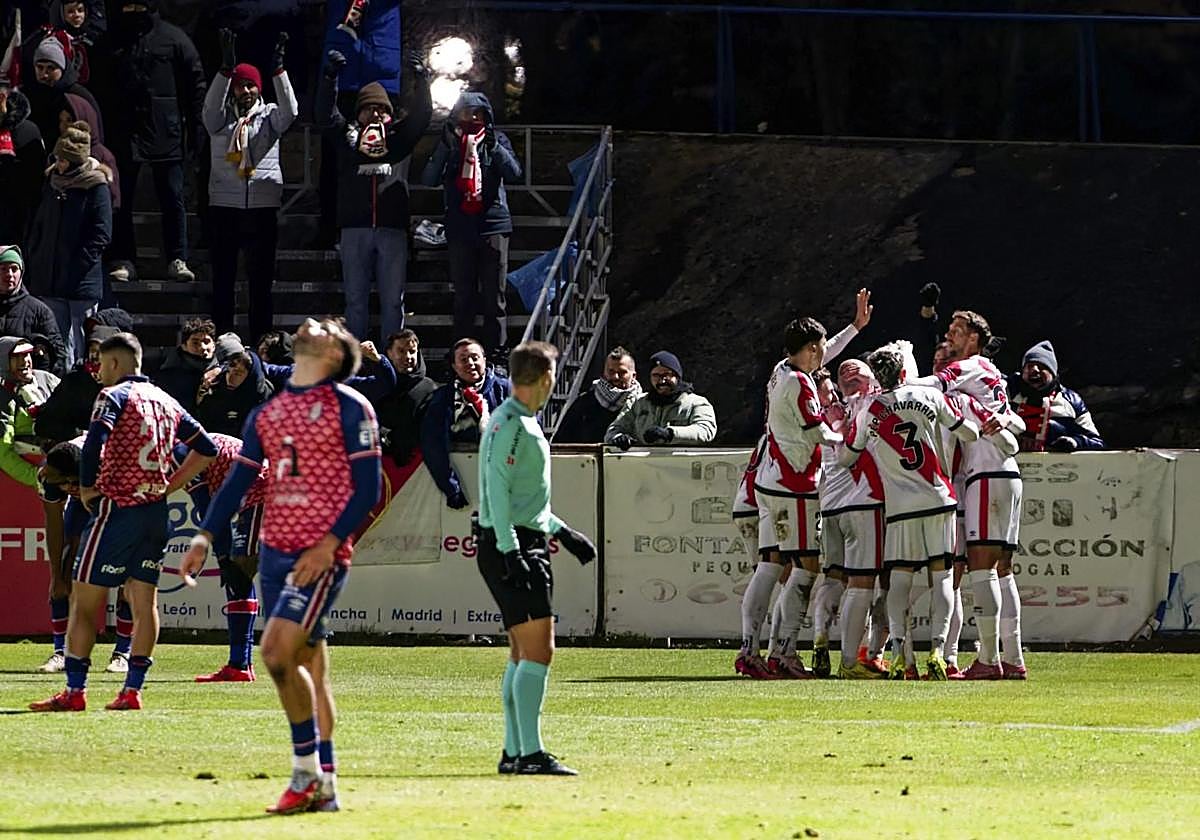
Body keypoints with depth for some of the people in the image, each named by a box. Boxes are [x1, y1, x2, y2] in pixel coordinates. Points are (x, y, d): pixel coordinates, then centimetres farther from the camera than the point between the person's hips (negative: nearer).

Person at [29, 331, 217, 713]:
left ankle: (75, 691, -4)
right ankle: (132, 691, 5)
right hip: (156, 510, 7)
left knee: (85, 600, -2)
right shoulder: (165, 402, 14)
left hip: (118, 506, -7)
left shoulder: (115, 396, -7)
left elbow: (94, 444, -23)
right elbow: (205, 449, 20)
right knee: (144, 600, 7)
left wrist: (87, 489, -9)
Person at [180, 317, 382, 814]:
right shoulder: (266, 412, 16)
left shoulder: (349, 408, -4)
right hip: (276, 549, 7)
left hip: (321, 554, -7)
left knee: (277, 651, -20)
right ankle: (324, 786, 10)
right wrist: (205, 536, 2)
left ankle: (307, 771, -9)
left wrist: (330, 544, -17)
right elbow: (239, 480, 15)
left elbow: (367, 487, -7)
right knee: (307, 668, 7)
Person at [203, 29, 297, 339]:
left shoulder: (269, 116, 9)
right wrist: (226, 68, -26)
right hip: (224, 206, 0)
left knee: (261, 279, 2)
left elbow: (290, 111, -11)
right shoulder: (221, 118, 8)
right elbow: (212, 105, -13)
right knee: (223, 278, 2)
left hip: (263, 208, 0)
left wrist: (278, 69, -21)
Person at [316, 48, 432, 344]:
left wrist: (421, 81, -13)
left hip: (392, 228, 0)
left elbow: (421, 115, 3)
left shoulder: (399, 135, 13)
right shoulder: (347, 134, 11)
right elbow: (325, 113, 0)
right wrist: (330, 77, -14)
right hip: (355, 228, 0)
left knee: (392, 300, 2)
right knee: (355, 298, 3)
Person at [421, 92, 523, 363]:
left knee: (494, 298, -3)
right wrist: (445, 148, -15)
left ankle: (496, 355, -2)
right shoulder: (449, 142, 8)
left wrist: (493, 146, -20)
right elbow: (429, 179, -3)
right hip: (460, 228, 1)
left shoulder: (496, 140, 7)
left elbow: (514, 173, -7)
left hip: (493, 225, -1)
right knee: (463, 297, 3)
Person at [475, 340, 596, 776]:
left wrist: (563, 532, 31)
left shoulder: (522, 423, 19)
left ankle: (514, 752, 14)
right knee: (538, 649, -14)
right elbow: (497, 490, -19)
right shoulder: (509, 423, -12)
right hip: (511, 545, -10)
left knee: (524, 653, 11)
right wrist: (510, 551, -25)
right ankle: (530, 753, -18)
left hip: (526, 546, 10)